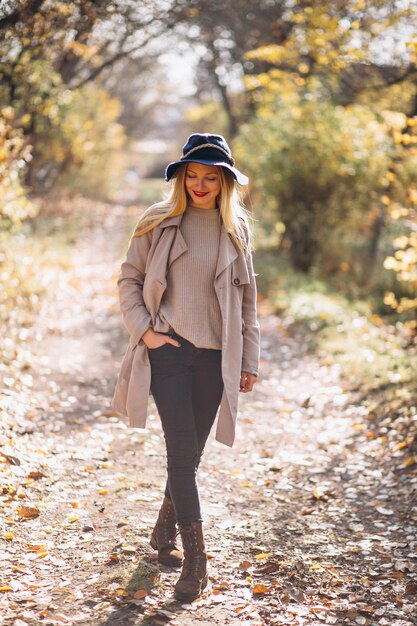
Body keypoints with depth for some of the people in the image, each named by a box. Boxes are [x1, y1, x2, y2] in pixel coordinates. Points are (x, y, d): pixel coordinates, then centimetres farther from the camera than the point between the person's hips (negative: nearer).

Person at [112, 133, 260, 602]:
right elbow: (129, 279, 6)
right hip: (168, 351, -3)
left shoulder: (236, 228, 7)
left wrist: (249, 360, 10)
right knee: (182, 449, -9)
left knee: (191, 451, 10)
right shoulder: (158, 222, 0)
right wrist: (144, 330, -7)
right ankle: (195, 557, -6)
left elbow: (245, 297, 12)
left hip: (214, 355, 3)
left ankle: (165, 531, 32)